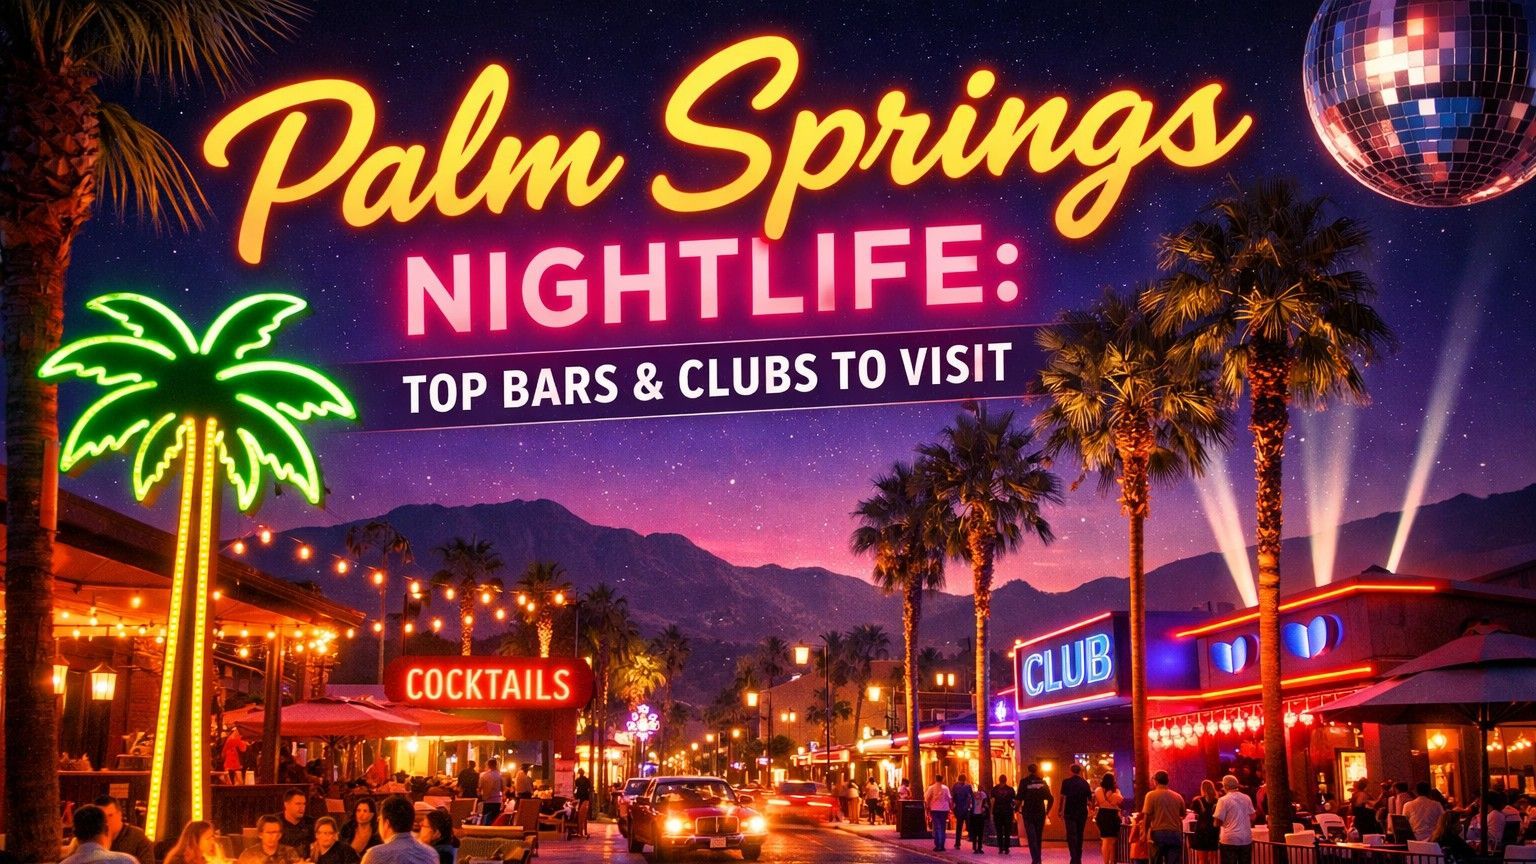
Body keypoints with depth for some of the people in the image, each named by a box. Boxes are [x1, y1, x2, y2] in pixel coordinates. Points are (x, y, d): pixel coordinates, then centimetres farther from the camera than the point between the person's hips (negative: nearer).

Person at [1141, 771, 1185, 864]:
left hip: (1158, 833, -2)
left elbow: (1147, 816, -9)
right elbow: (1182, 815, 19)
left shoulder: (1151, 795, -3)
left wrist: (1146, 832, -3)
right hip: (1175, 834, 2)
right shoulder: (1178, 797, 8)